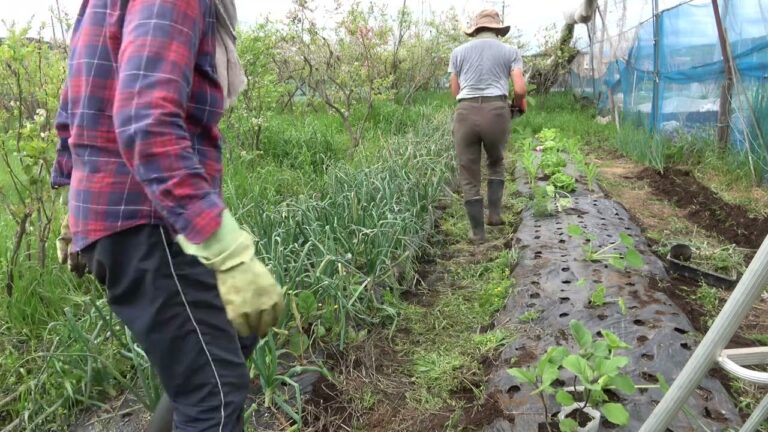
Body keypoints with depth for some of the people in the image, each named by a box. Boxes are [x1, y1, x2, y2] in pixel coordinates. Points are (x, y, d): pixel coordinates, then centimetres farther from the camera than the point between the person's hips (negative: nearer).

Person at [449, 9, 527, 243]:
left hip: (465, 112, 0)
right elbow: (520, 89, 2)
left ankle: (477, 231, 14)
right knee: (496, 163, 26)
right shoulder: (510, 51, 11)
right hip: (496, 112, 0)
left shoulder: (459, 52, 16)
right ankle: (494, 213, 19)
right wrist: (519, 104, 23)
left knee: (469, 175, 9)